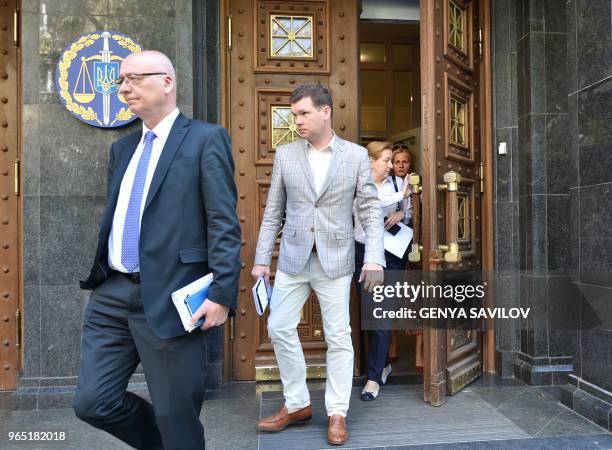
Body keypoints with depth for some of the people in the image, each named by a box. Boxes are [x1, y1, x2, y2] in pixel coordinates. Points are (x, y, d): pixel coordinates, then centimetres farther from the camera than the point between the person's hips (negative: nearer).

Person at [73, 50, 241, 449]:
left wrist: (222, 293, -18)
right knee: (92, 403, 12)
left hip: (170, 297, -7)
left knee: (175, 417, 5)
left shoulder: (206, 138, -5)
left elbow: (224, 223, -11)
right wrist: (97, 273, 16)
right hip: (113, 294, 7)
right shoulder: (122, 148, 17)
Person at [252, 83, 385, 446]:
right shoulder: (285, 154, 4)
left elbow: (371, 211, -1)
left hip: (335, 260, -2)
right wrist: (262, 258, 3)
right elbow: (273, 212, 6)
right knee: (280, 328, 5)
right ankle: (297, 404, 24)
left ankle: (337, 413, 20)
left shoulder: (356, 155, 0)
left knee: (339, 338, 4)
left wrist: (374, 258, -13)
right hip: (293, 259, 3)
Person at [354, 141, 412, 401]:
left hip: (391, 253, 0)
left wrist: (401, 215, -7)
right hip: (363, 250, 0)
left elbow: (410, 214, 16)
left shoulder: (398, 183, 7)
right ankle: (383, 364, 29)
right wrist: (400, 196, -17)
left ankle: (375, 377, 1)